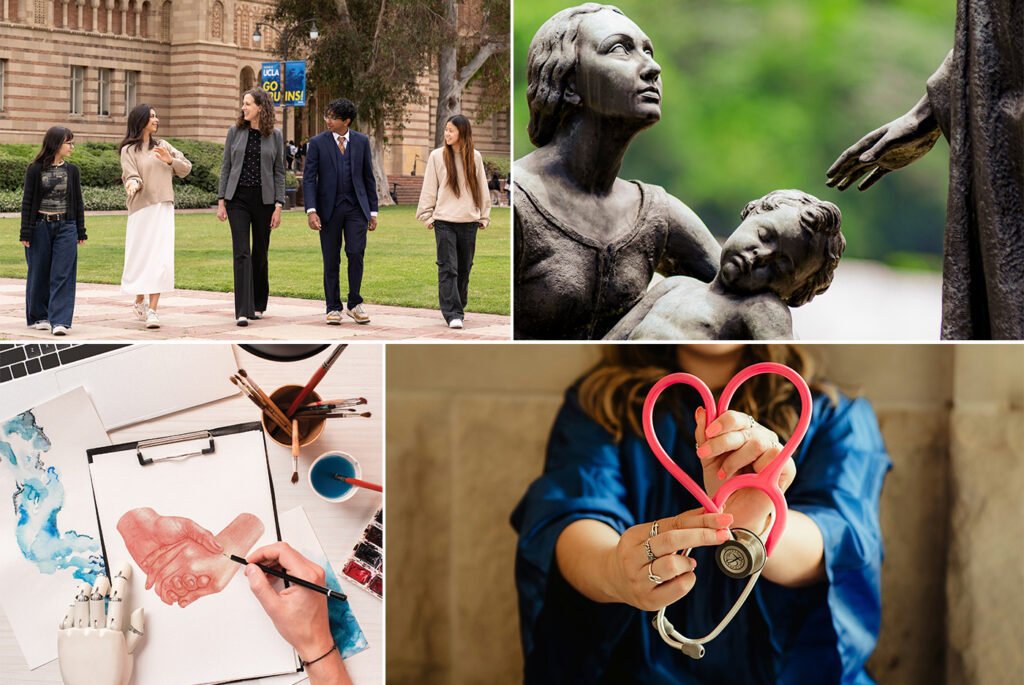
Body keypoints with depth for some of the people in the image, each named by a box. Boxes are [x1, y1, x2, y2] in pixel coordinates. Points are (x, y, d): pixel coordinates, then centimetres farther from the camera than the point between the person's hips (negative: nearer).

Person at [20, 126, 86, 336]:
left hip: (65, 226, 2)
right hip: (40, 226, -1)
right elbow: (27, 201, 0)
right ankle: (39, 317, 22)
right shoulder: (35, 170, -2)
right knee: (39, 273, 7)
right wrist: (25, 233, -4)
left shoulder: (72, 170, 7)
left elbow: (78, 202, 12)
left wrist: (81, 231, 10)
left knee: (62, 275, -7)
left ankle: (60, 321, -10)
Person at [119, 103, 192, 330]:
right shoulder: (129, 150, 1)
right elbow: (131, 175, -10)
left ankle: (152, 310, -11)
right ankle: (139, 302, 25)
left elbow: (186, 168, 13)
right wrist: (133, 185, -32)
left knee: (160, 259, -8)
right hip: (141, 209, -3)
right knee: (141, 257, 2)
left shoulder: (163, 146, 15)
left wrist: (171, 160, -5)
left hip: (164, 208, 3)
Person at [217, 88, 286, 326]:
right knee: (242, 253, -10)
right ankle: (242, 311, -13)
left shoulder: (275, 136, 3)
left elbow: (279, 172, 4)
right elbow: (226, 167, 7)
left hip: (264, 199, 1)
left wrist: (278, 206, -2)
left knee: (260, 253, 9)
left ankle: (258, 305, 25)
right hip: (237, 199, 0)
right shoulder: (235, 132, 4)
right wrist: (221, 201, 1)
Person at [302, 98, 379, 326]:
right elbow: (309, 178, -3)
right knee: (331, 260, 2)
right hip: (329, 208, -1)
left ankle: (354, 303, 7)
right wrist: (311, 211, -14)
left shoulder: (361, 141, 6)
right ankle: (334, 308, 13)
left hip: (356, 207, 1)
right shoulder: (317, 142, 0)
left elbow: (369, 177, 10)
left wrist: (373, 211, 8)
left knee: (356, 253, -10)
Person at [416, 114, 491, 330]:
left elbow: (482, 188, 13)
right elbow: (429, 188, 4)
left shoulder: (474, 157, 6)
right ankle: (452, 314, -11)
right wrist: (428, 215, -1)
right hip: (444, 222, -2)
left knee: (464, 268, 10)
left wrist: (484, 216, 12)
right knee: (448, 268, -9)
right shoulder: (437, 156, 1)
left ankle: (459, 307, 26)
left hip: (469, 222, 2)